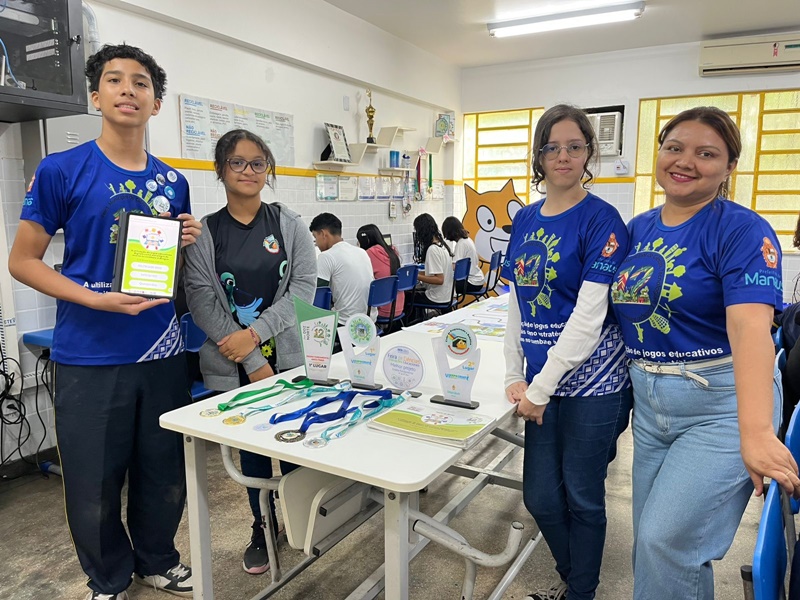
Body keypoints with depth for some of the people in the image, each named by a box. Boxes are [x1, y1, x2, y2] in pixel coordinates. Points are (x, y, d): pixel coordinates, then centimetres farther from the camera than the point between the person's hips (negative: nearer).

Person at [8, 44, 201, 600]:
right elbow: (22, 260, -3)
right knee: (95, 487, 10)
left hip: (163, 352, 4)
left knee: (166, 476, 15)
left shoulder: (173, 182, 8)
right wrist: (98, 299, -16)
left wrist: (189, 242, -5)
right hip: (91, 358, -3)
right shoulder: (61, 170, -5)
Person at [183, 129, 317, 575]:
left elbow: (304, 288, -6)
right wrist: (252, 362, -13)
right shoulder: (203, 233, -1)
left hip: (288, 356, 0)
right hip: (233, 366, 0)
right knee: (252, 448, 12)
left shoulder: (289, 224, 2)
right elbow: (202, 302, -8)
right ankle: (262, 526, 34)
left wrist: (256, 332, -17)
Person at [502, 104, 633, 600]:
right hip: (541, 382, 6)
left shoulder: (601, 219, -11)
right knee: (541, 497, 14)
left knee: (582, 497, 10)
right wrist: (515, 376, 3)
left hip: (590, 381, -5)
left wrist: (540, 388, -15)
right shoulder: (525, 219, 8)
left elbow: (589, 316, -17)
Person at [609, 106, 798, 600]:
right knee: (651, 541, 16)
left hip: (720, 404, -6)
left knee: (668, 541, -7)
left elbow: (750, 328, -26)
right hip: (649, 403, 6)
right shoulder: (638, 229, 7)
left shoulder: (742, 231, -12)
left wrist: (756, 432, -35)